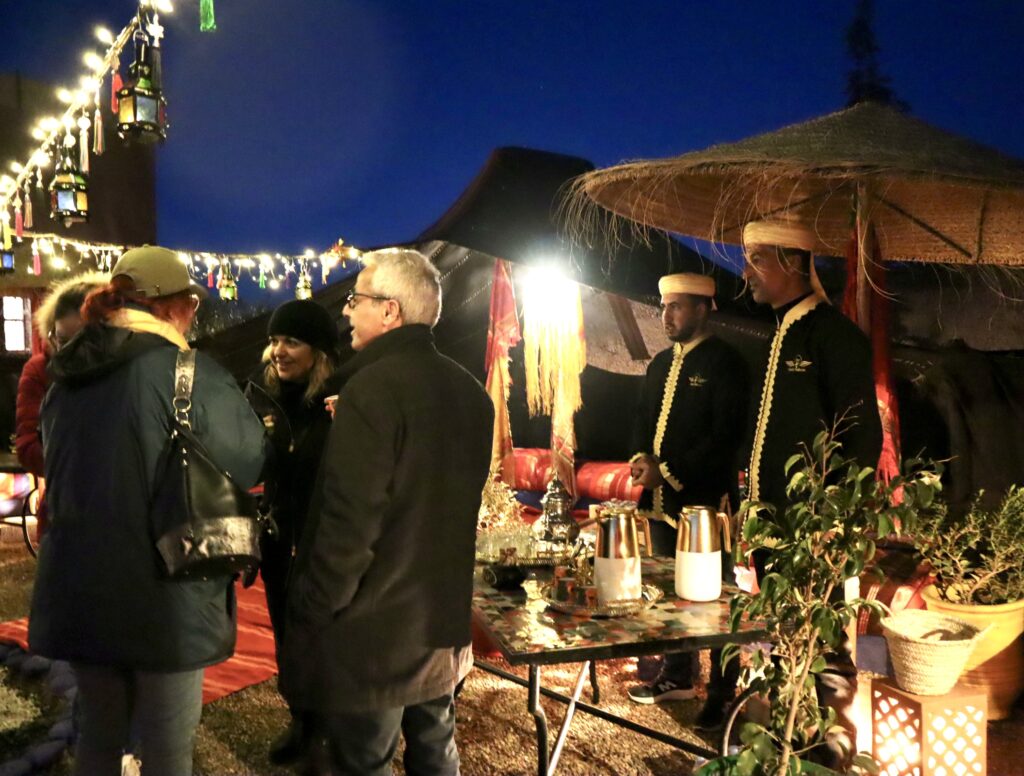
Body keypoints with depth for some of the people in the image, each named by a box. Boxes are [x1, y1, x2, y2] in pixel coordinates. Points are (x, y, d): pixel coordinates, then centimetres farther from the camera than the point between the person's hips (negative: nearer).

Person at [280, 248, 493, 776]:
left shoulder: (373, 388, -19)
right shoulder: (469, 391, 5)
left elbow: (350, 519, -22)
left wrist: (314, 610, -14)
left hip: (370, 634, -7)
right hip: (443, 624, 8)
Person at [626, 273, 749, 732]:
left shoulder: (724, 362, -8)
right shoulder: (661, 364, 15)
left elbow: (726, 436, -16)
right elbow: (644, 420, 19)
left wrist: (669, 472, -18)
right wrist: (642, 458, -3)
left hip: (704, 501, -7)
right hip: (661, 500, 8)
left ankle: (722, 695, 14)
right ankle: (676, 678, 32)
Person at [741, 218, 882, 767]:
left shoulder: (833, 334, -13)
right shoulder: (781, 333, 14)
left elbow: (862, 436, -16)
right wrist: (757, 506, 15)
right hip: (773, 521, 9)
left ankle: (835, 749, 15)